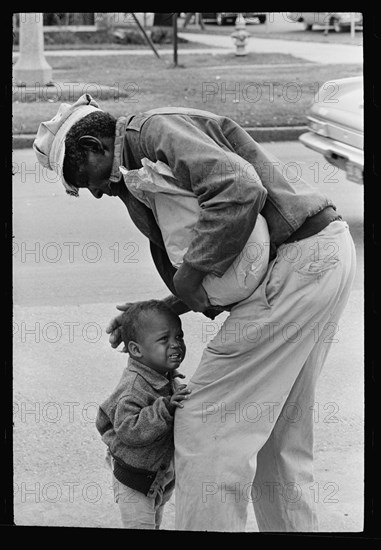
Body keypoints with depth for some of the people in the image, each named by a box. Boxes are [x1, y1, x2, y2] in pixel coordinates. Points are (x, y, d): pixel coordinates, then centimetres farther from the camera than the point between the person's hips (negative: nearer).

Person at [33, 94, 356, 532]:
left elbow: (239, 189, -26)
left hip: (297, 260, -11)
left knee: (205, 426, -7)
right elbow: (222, 266, 22)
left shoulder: (155, 128, -8)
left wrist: (189, 277, -18)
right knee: (280, 435, 17)